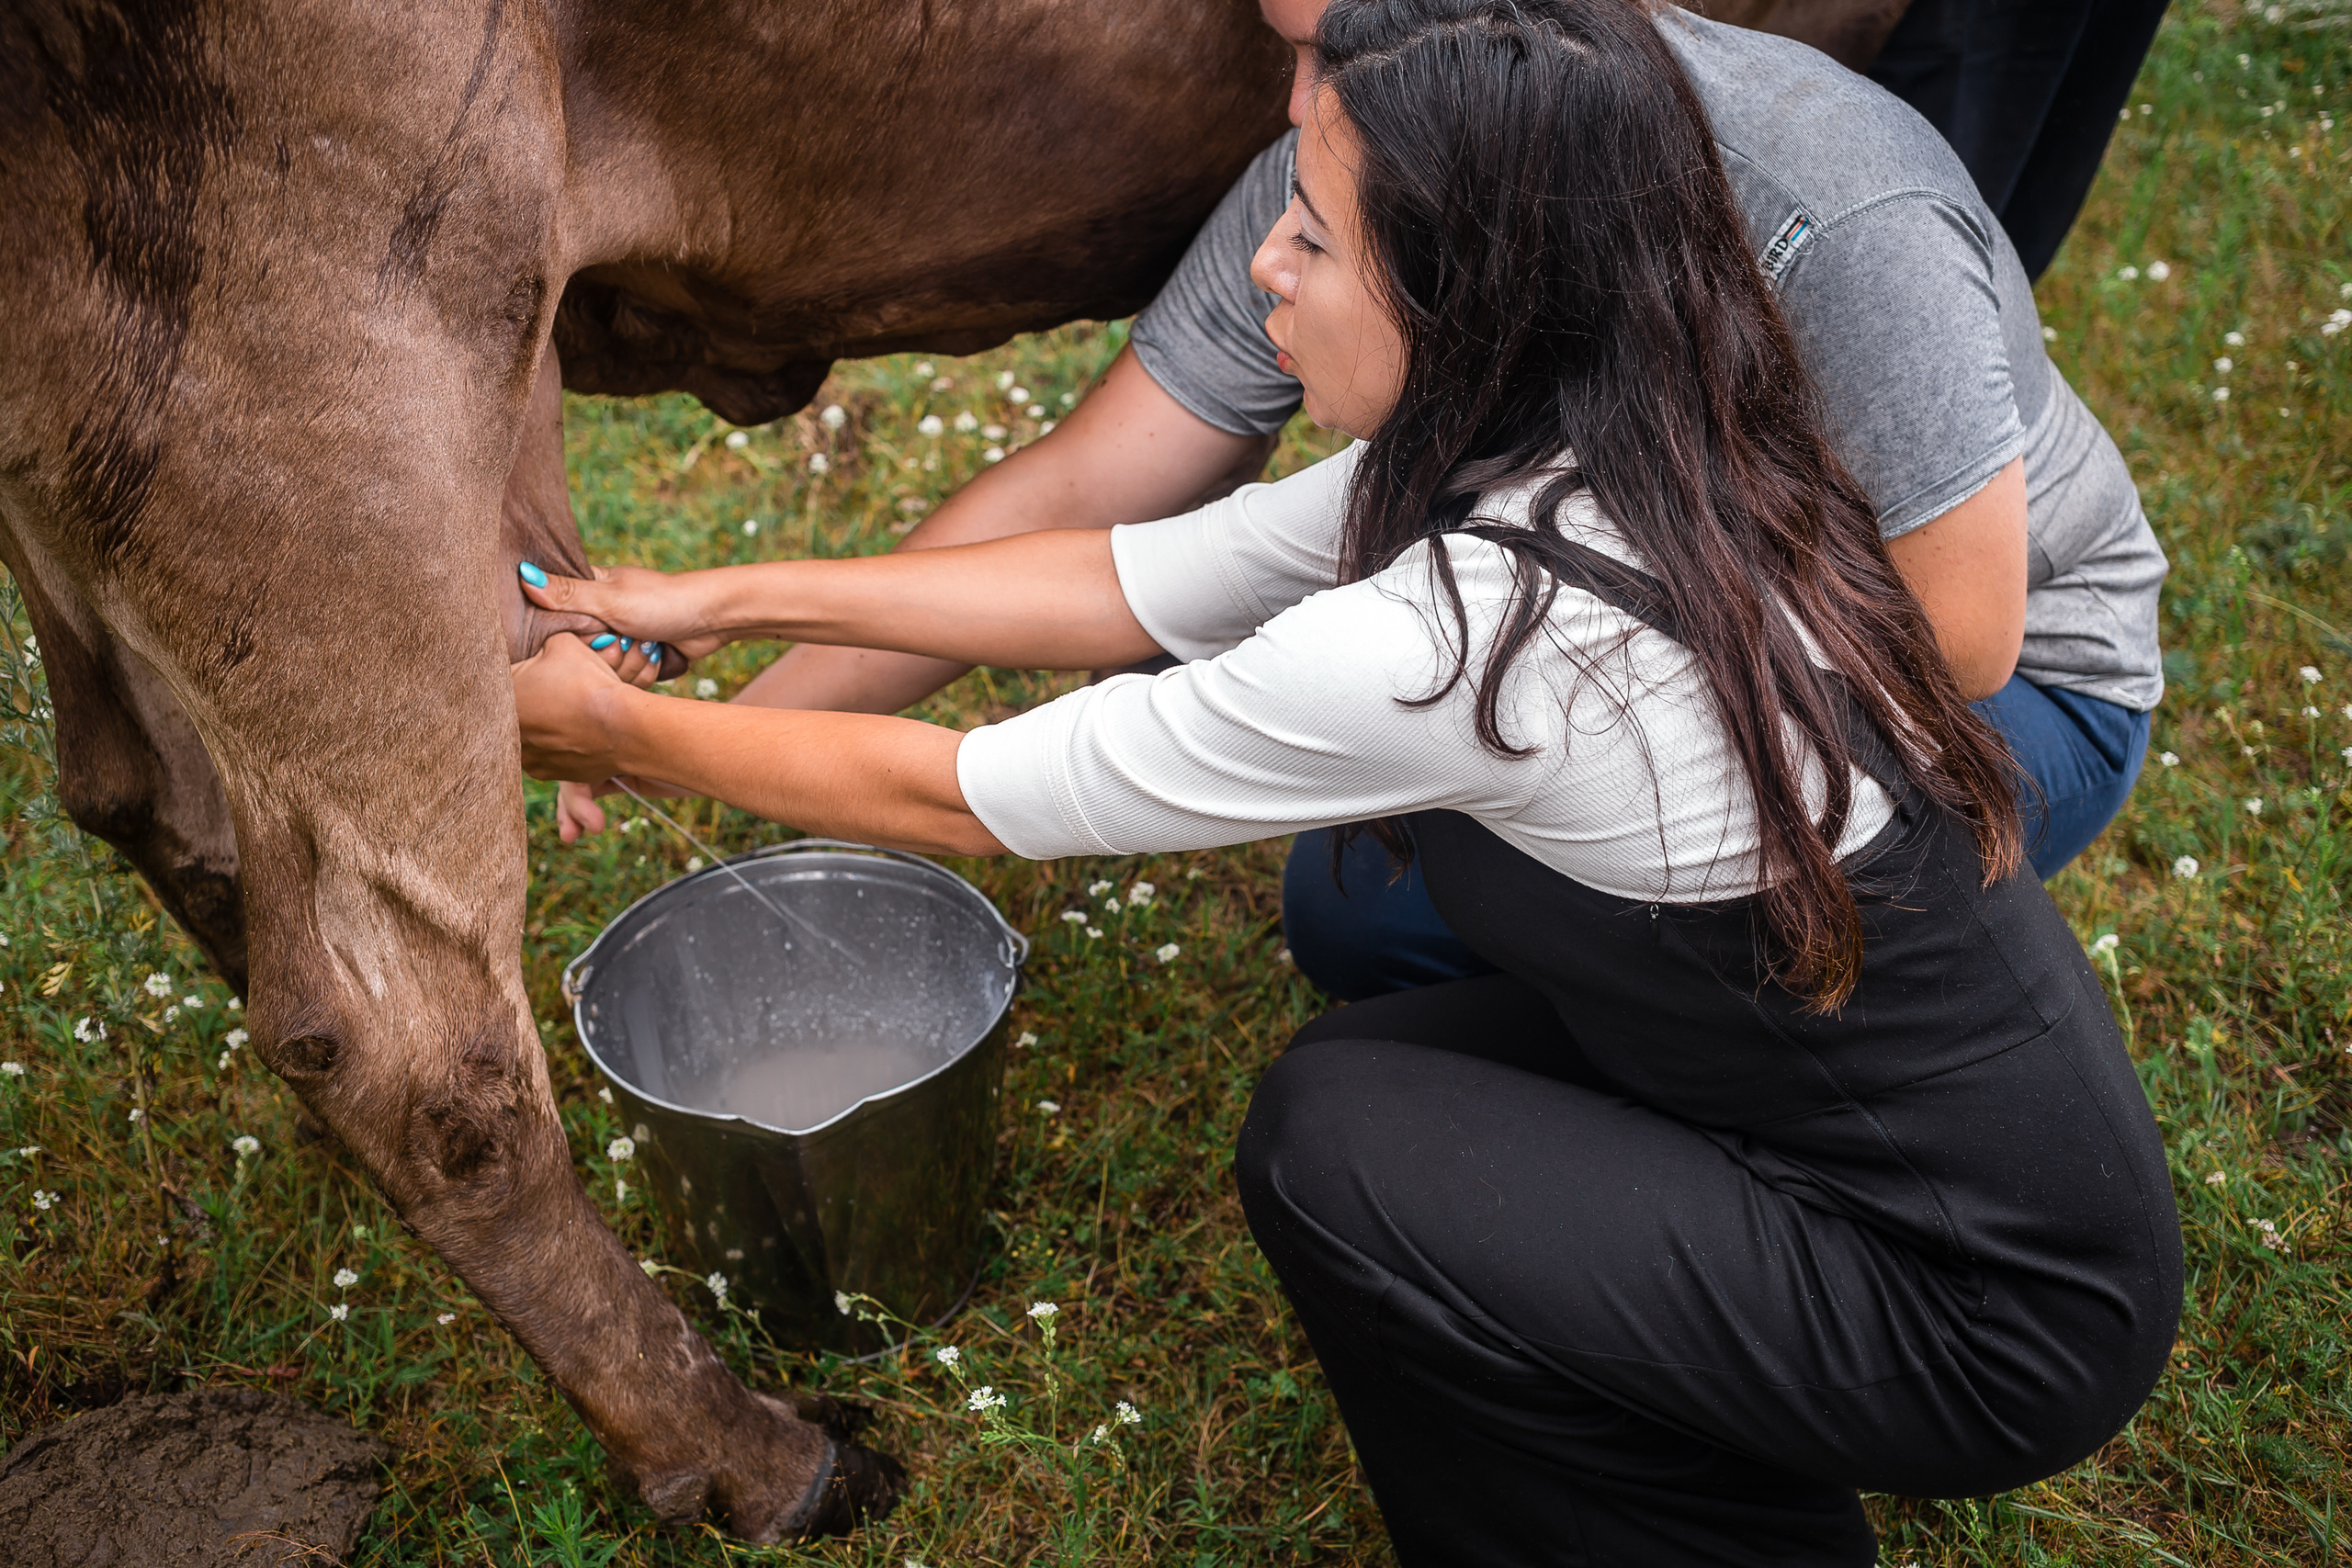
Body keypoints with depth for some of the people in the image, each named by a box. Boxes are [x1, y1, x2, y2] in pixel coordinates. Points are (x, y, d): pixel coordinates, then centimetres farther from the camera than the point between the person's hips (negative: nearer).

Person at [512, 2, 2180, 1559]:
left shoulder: (1469, 629, -31)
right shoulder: (1633, 459, -5)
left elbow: (963, 796, -17)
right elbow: (1139, 577, 2)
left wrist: (618, 731, -2)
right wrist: (734, 596, 5)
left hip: (2001, 1312, -8)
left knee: (1332, 1146, -12)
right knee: (1366, 1070, 6)